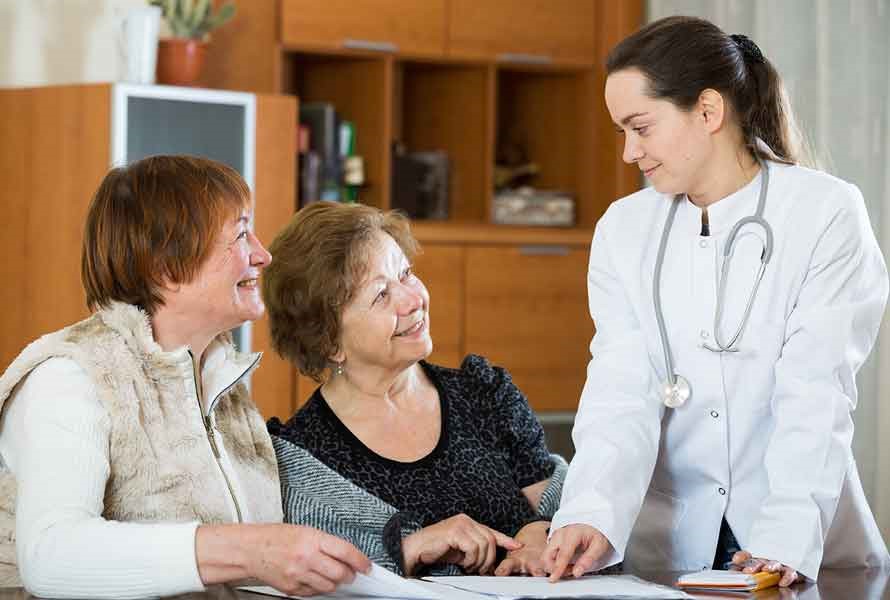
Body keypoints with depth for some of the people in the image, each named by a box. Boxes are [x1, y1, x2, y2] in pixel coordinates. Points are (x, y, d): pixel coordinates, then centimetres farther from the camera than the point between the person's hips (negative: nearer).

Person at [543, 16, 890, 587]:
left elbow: (816, 393, -11)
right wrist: (592, 514, -19)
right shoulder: (623, 229, 9)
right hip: (667, 545, 2)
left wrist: (786, 539, -24)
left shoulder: (827, 213, -2)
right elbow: (621, 391, -1)